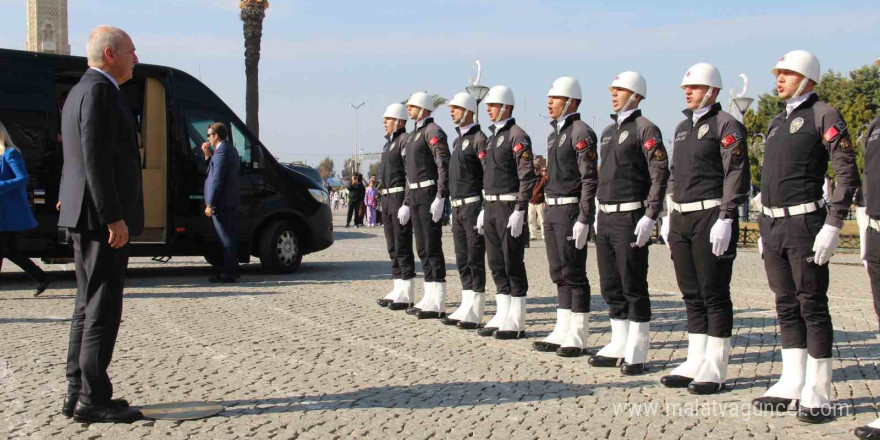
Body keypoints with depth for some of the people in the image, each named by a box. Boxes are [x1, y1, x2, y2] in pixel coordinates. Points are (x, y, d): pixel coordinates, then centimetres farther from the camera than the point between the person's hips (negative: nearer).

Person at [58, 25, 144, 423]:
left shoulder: (79, 92, 20)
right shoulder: (100, 92, -13)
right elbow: (95, 159, -21)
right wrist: (114, 218, -21)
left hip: (85, 219, 11)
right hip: (101, 218, -11)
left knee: (88, 307, 13)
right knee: (102, 309, -8)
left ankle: (78, 393, 17)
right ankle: (93, 399, -6)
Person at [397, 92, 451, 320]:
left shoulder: (433, 131, -10)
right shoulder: (413, 135, 20)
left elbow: (444, 165, -18)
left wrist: (440, 199, -24)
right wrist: (406, 203, 20)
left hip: (429, 195, -10)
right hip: (415, 195, 10)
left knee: (432, 248, -9)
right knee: (422, 249, 10)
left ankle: (438, 304, -7)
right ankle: (430, 298, 15)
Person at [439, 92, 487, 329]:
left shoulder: (478, 139, -11)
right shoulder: (458, 140, 18)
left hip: (474, 205, -9)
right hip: (458, 207, 9)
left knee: (475, 260, -6)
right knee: (462, 261, 11)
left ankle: (475, 313, -4)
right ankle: (466, 308, 16)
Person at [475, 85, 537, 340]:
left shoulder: (517, 137, -11)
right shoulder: (493, 137, 17)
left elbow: (527, 176, -17)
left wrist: (519, 211, -22)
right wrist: (485, 209, 18)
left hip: (509, 207, -9)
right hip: (492, 207, 9)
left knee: (513, 265, -4)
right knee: (496, 265, 10)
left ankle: (517, 323, 0)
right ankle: (502, 317, 16)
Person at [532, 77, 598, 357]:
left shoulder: (581, 133, -12)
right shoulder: (554, 134, 16)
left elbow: (590, 179, -18)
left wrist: (583, 220, -22)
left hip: (572, 210, -9)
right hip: (553, 210, 9)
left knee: (574, 274, -5)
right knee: (559, 274, 11)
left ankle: (577, 338, 0)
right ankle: (562, 332, 17)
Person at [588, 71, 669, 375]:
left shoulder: (645, 129, -9)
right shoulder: (609, 131, 17)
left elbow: (660, 175, -15)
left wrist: (650, 217, -20)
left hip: (630, 219, -8)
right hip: (606, 218, 8)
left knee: (633, 287, -4)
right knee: (610, 287, 11)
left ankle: (637, 353, 2)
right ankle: (619, 345, 21)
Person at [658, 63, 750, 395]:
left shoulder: (726, 126, -8)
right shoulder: (682, 127, 18)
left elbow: (736, 175, -15)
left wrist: (725, 219, -21)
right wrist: (668, 215, 17)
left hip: (711, 217, -8)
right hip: (682, 219, 8)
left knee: (714, 295, -3)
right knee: (692, 295, 11)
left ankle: (715, 371, 2)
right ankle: (695, 363, 17)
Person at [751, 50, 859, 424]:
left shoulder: (824, 116, -6)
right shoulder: (776, 122, 17)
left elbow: (847, 174, -13)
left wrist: (832, 226, -19)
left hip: (805, 224, -8)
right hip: (774, 226, 8)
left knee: (812, 306, -4)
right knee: (787, 307, 10)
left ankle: (818, 394, 0)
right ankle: (792, 384, 17)